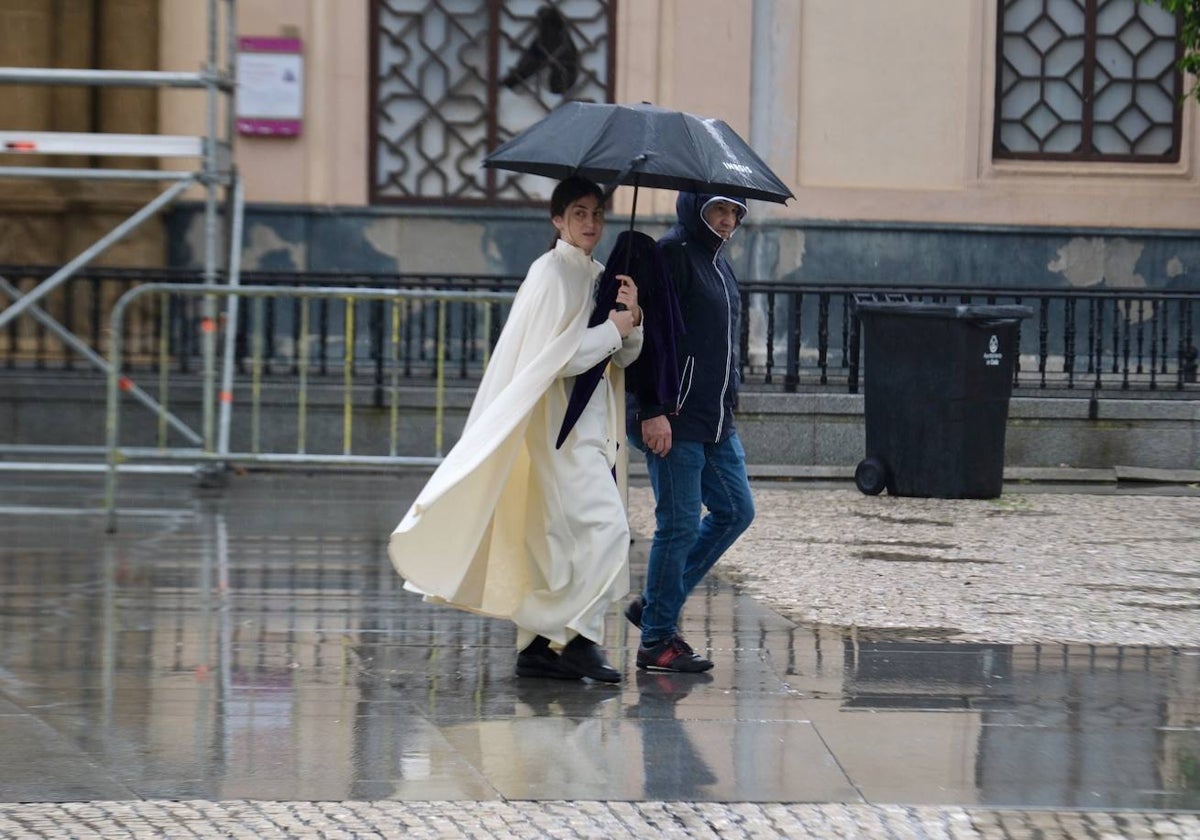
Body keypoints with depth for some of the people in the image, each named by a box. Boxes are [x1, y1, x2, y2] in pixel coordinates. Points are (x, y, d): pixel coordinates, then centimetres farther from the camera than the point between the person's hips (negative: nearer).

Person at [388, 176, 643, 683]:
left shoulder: (596, 275, 15)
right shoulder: (552, 273, -11)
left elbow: (624, 356, 15)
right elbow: (558, 355, -20)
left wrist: (631, 320, -4)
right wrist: (611, 329, -11)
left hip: (588, 424, 9)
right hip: (560, 423, -9)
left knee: (560, 536, 9)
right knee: (603, 526, -15)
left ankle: (538, 647, 11)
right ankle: (580, 640, -13)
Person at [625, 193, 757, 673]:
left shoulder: (717, 263, 17)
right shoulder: (672, 254, -11)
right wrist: (653, 412, -23)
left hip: (715, 418, 9)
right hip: (675, 417, -9)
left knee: (736, 511, 10)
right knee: (680, 523, -6)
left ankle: (657, 605, 19)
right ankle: (657, 640, 3)